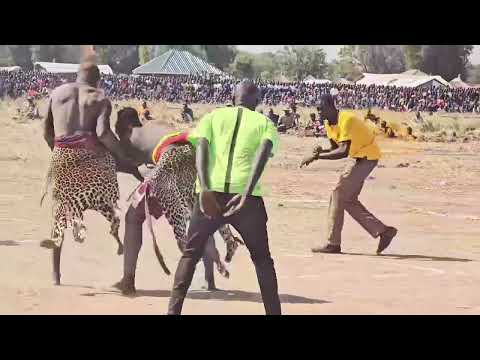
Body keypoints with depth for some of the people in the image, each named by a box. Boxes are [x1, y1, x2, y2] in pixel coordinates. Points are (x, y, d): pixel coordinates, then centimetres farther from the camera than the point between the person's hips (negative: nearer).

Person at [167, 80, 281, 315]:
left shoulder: (212, 117, 19)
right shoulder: (264, 123, 15)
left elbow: (201, 149, 0)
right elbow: (262, 154, -5)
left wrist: (205, 189, -12)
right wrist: (246, 194, -17)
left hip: (210, 193, 1)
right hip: (246, 195, -1)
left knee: (190, 254, 14)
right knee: (262, 258, 15)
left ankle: (173, 311, 2)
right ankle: (274, 312, 9)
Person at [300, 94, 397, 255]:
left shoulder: (346, 120, -26)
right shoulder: (329, 124, 3)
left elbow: (343, 151, -36)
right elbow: (335, 149, 10)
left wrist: (317, 156, -35)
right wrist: (320, 152, -12)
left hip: (367, 156, -10)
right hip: (357, 156, 10)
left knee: (338, 194, -11)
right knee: (348, 200, 8)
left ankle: (333, 244, -9)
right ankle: (383, 231, 12)